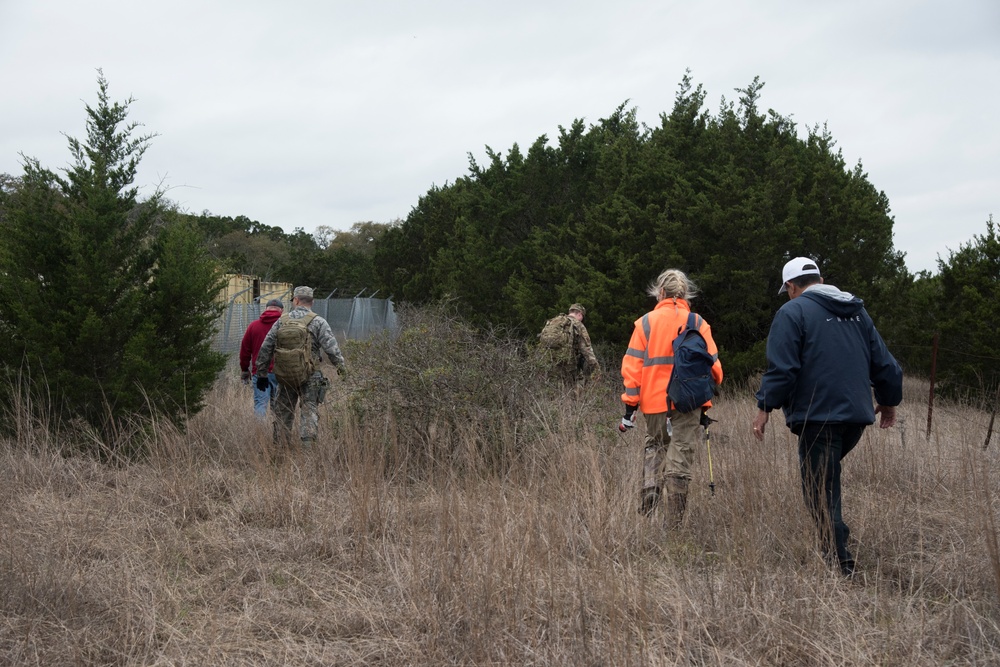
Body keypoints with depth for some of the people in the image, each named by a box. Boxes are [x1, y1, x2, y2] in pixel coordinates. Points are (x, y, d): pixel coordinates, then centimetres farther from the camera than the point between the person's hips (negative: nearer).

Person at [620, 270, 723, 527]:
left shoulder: (646, 322, 3)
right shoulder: (698, 324, 3)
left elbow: (632, 365, -1)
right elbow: (713, 366, 3)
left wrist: (630, 404, 1)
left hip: (654, 401, 1)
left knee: (655, 446, 21)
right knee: (679, 458, 2)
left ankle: (647, 503, 3)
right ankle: (674, 524, 2)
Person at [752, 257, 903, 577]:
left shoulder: (792, 312, -5)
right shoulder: (857, 312, 15)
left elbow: (781, 369, -14)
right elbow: (884, 364, 17)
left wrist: (765, 407, -5)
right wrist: (889, 402, 31)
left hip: (818, 416, -7)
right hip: (857, 415, 7)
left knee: (820, 490, -2)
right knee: (828, 475, 25)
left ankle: (841, 564, -4)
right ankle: (838, 535, 19)